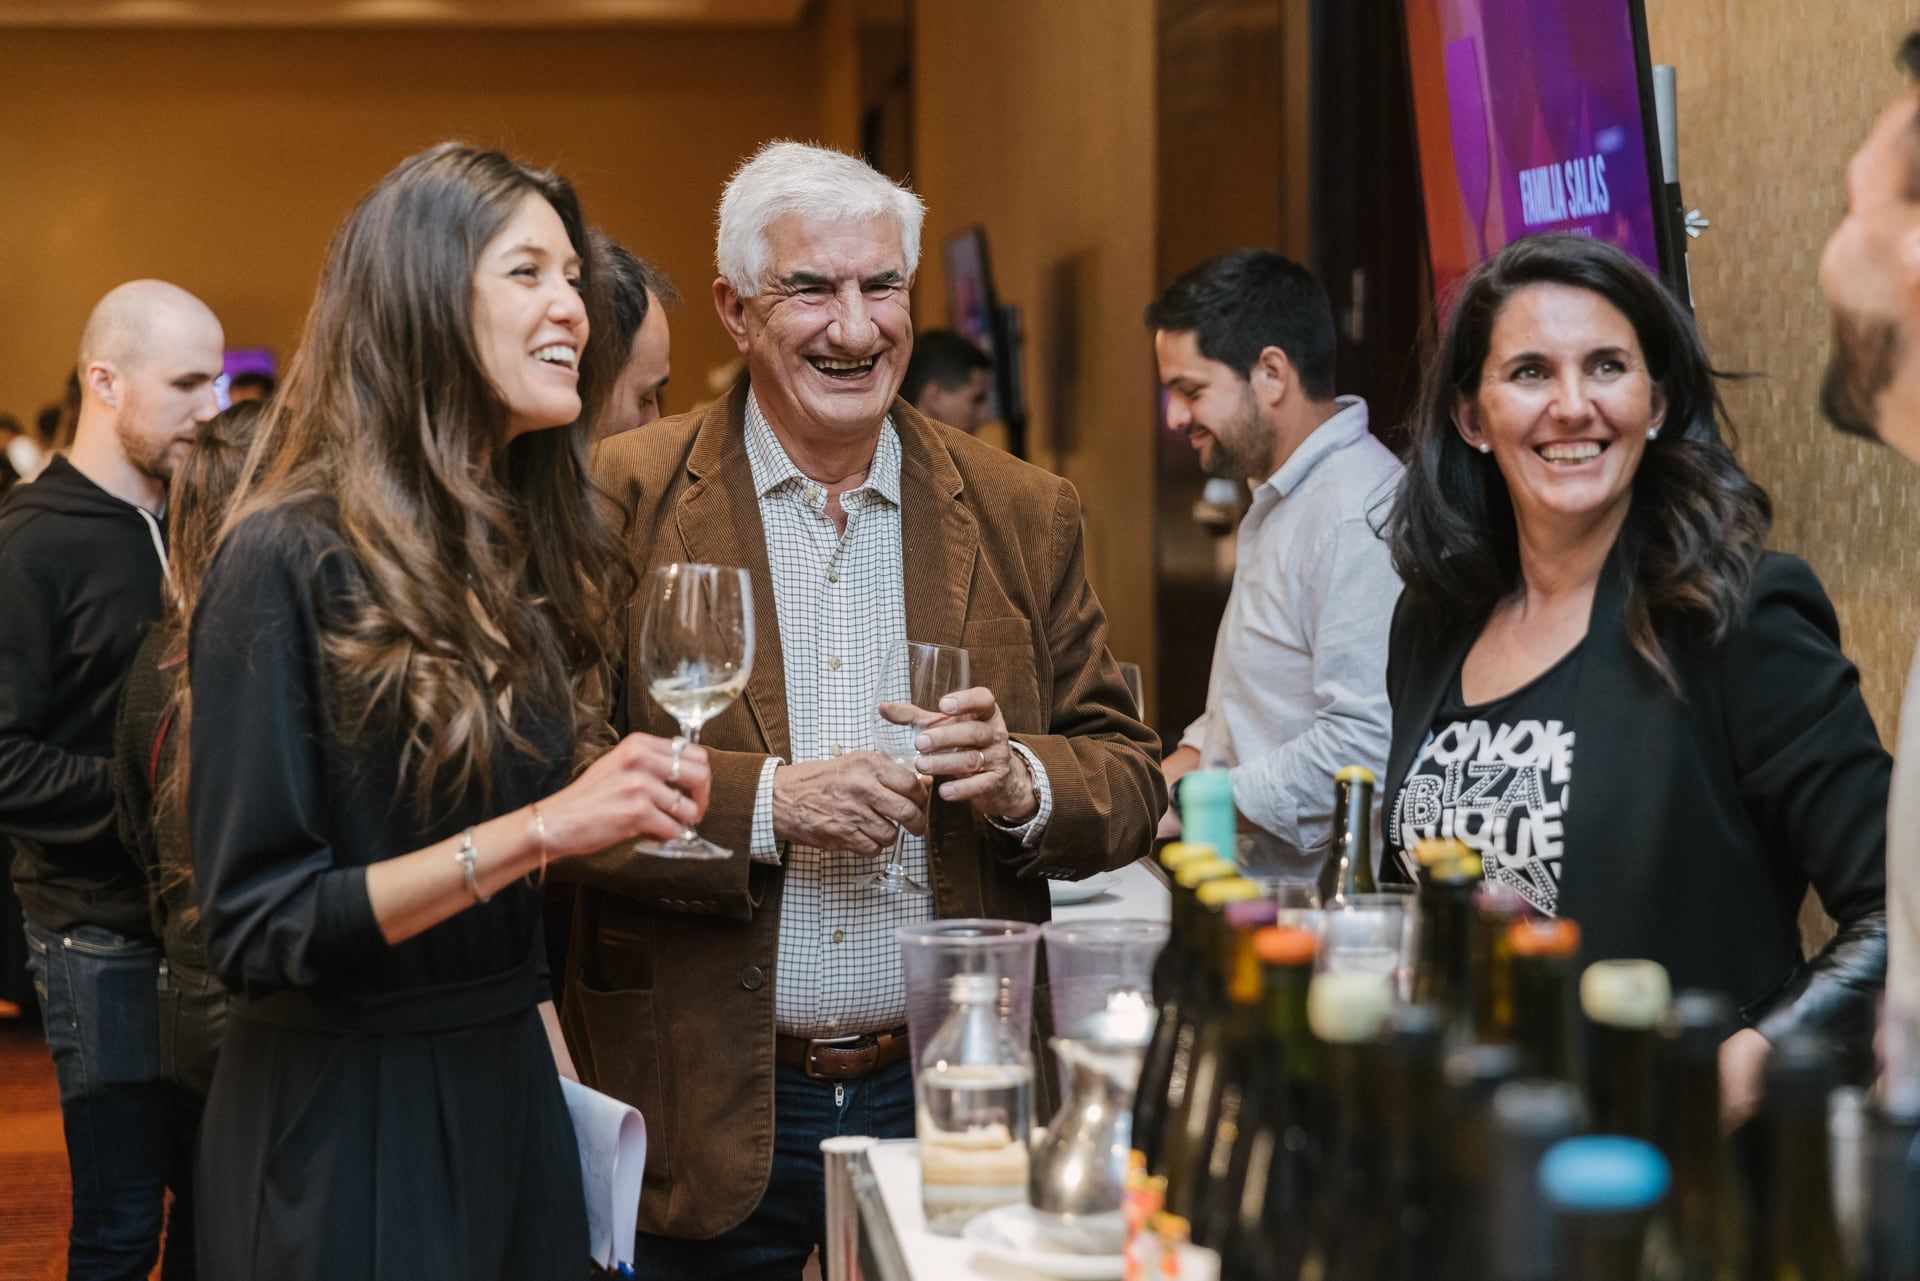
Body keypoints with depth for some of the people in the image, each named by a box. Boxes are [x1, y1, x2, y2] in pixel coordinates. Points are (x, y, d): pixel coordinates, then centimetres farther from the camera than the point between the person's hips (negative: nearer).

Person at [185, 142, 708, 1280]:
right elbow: (257, 927, -19)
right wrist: (540, 830, -24)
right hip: (350, 1129, -7)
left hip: (514, 1095, 7)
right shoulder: (289, 563, -15)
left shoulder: (534, 550, 8)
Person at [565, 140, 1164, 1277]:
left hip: (947, 1099, 3)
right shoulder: (623, 503, -3)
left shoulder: (1026, 516, 6)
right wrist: (761, 802, -21)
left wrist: (1019, 782, -12)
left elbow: (1131, 782, 8)